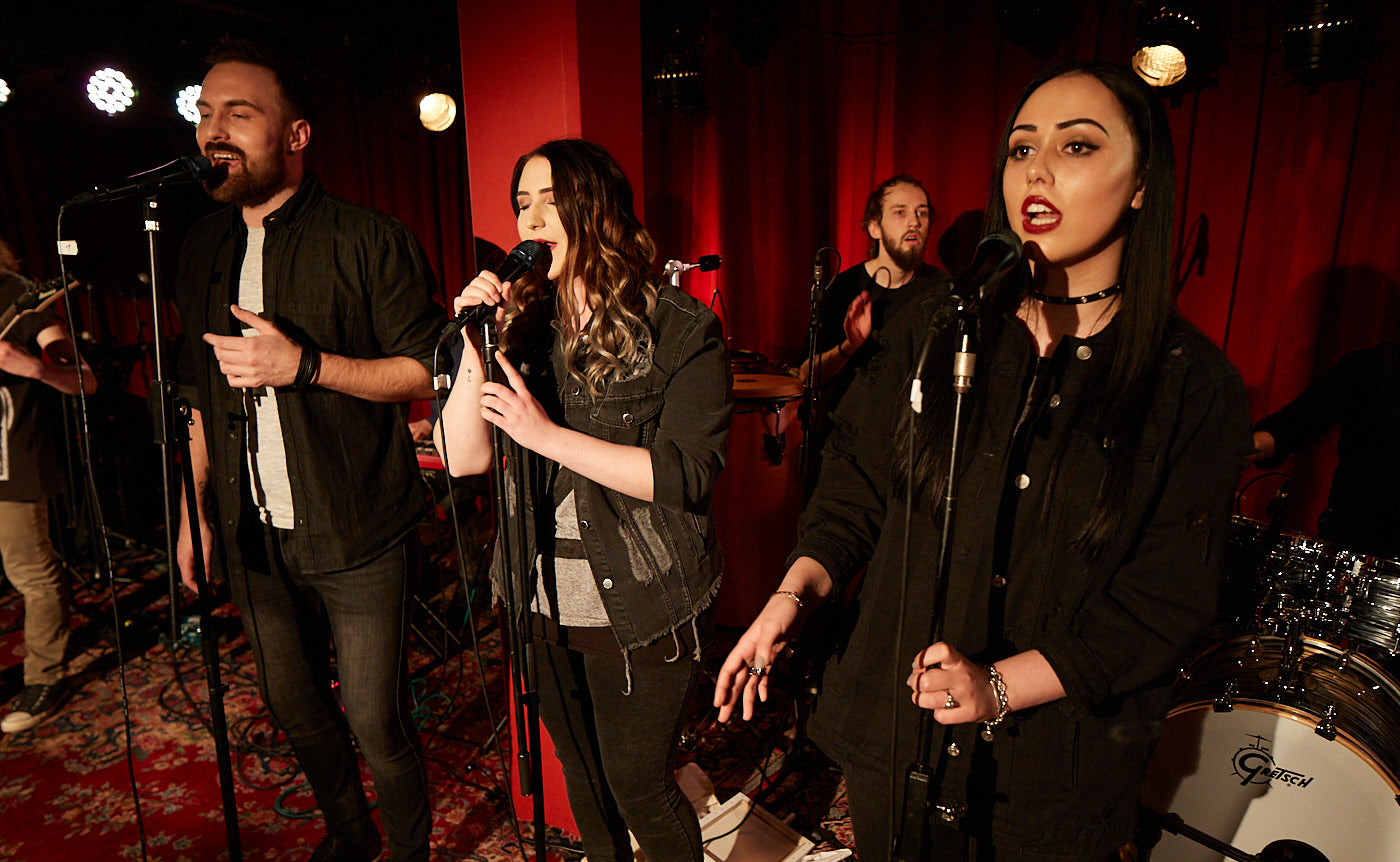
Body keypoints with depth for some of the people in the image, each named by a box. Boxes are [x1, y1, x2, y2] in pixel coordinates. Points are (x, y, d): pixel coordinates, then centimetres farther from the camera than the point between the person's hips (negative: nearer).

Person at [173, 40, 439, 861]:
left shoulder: (370, 240, -10)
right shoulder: (204, 250, 10)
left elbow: (426, 369, -11)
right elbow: (204, 394, 16)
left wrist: (304, 366, -22)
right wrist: (195, 513, 14)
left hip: (359, 533, -6)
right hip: (255, 537, 6)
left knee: (375, 718, 2)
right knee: (295, 707, 19)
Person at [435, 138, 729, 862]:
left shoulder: (682, 331, -13)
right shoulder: (524, 323, 2)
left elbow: (687, 474, -22)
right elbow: (464, 460, -3)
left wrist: (548, 434, -24)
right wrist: (478, 344, -15)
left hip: (641, 610, -5)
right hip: (545, 604, 5)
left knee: (640, 790, 11)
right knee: (580, 774, 25)